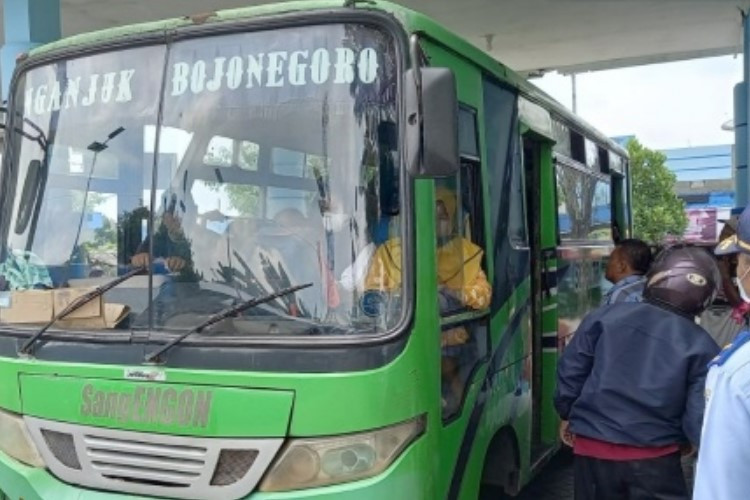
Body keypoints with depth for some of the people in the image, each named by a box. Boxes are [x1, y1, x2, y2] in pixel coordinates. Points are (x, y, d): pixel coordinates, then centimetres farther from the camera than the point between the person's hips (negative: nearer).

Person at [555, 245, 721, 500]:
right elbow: (700, 420, -8)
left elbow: (571, 370, 2)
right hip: (655, 460, -2)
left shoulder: (605, 316, -3)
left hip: (591, 449, 3)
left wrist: (568, 415, 18)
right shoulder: (701, 346, -7)